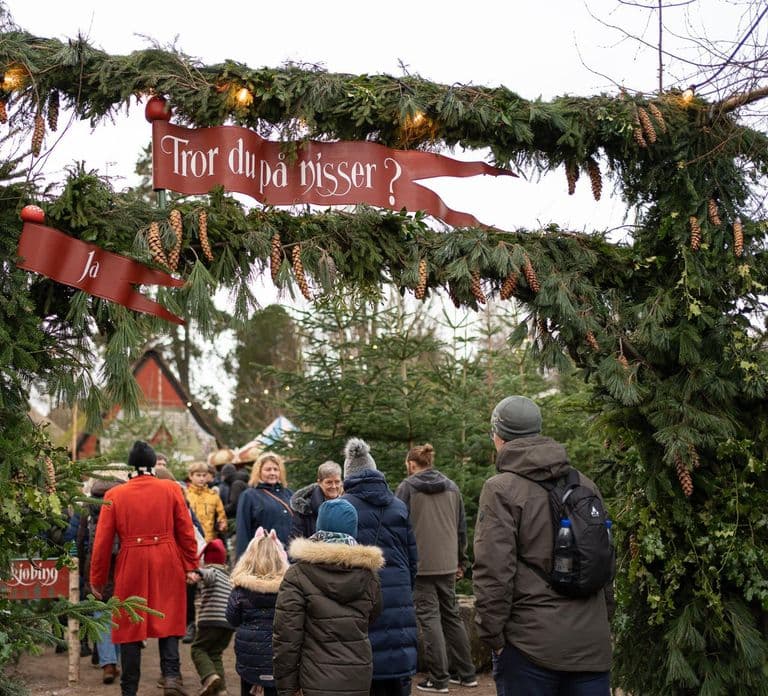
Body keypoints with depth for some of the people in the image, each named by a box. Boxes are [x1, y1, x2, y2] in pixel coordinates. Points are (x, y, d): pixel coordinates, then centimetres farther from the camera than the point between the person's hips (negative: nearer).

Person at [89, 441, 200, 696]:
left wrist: (97, 580, 9)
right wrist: (190, 566, 8)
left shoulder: (114, 495, 1)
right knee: (168, 621, 13)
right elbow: (186, 531, 2)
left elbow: (102, 541, 2)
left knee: (130, 626, 9)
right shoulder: (171, 489, 2)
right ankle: (171, 675, -5)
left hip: (131, 565, 0)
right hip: (167, 565, 1)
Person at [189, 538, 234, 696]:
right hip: (230, 622, 7)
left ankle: (210, 676, -19)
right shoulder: (228, 576, 24)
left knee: (198, 649, 5)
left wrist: (199, 572, -45)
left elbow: (209, 576, -26)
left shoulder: (211, 570, 1)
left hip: (212, 620, -7)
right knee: (215, 654, 16)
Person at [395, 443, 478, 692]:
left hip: (420, 564, -5)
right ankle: (466, 673, 19)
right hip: (447, 564, 5)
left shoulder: (407, 487, -5)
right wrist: (460, 560, 20)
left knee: (429, 618, -1)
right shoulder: (452, 487, 10)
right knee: (451, 615, 15)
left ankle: (438, 679, -2)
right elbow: (461, 527, 13)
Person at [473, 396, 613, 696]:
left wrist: (492, 636, -5)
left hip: (532, 643, -5)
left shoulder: (501, 489, -8)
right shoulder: (585, 484, 10)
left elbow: (493, 572, -14)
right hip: (592, 644, 5)